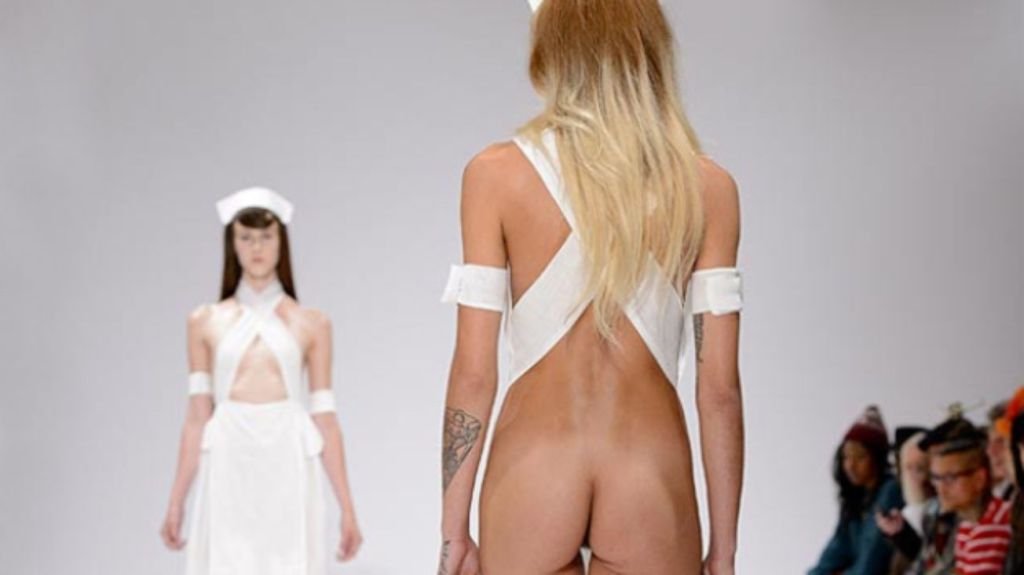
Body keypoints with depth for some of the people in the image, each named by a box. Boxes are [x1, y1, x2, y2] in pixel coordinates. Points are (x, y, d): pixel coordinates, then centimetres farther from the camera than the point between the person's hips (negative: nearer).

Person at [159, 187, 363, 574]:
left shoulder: (312, 324, 7)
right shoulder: (205, 322, 9)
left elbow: (325, 419, 5)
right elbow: (197, 417, 8)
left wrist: (347, 508, 3)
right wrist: (176, 501, 5)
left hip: (288, 470, 0)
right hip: (228, 472, 1)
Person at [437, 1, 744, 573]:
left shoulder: (497, 174, -2)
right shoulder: (707, 187, 0)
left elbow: (473, 372, -4)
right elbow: (720, 384, -1)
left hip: (530, 478, 0)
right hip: (652, 483, 1)